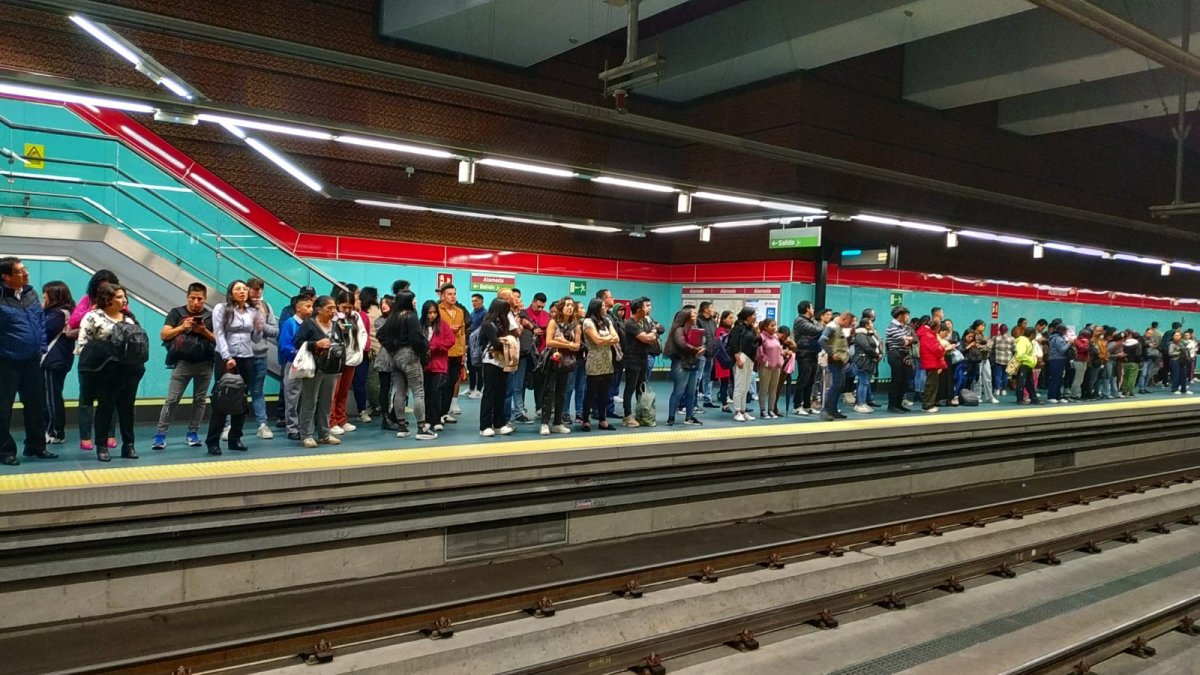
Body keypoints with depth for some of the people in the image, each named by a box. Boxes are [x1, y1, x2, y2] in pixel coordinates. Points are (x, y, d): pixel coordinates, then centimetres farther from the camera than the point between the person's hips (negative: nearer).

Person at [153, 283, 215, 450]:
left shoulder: (210, 316, 8)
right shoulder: (176, 313, 5)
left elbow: (217, 340, 6)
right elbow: (163, 335, 0)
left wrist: (204, 331, -11)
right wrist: (182, 327, -13)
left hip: (205, 363, 2)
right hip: (183, 362, -2)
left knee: (200, 399, 7)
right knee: (172, 399, -5)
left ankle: (193, 433, 15)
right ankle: (160, 434, -2)